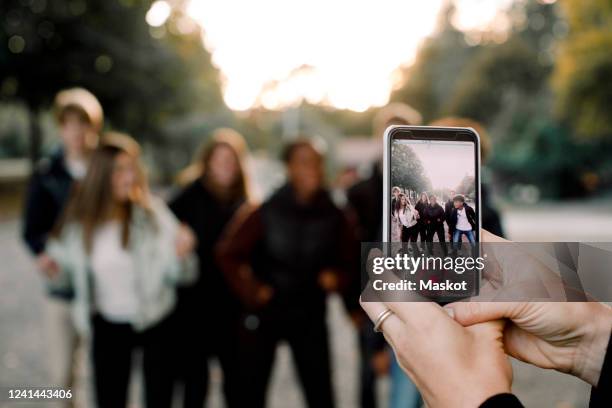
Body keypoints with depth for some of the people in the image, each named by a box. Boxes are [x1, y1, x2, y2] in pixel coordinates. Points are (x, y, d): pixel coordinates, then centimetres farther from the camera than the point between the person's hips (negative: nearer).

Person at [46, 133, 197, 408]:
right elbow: (66, 277, 6)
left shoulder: (152, 211, -14)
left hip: (156, 322, -1)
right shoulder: (78, 220, -9)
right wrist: (53, 272, -15)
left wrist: (181, 255, -37)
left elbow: (179, 274, -17)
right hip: (108, 327, 2)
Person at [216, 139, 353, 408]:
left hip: (310, 316, 2)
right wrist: (249, 290, -12)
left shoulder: (332, 216, -1)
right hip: (264, 314, -1)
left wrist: (337, 277, -8)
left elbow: (346, 259, 12)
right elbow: (228, 254, -4)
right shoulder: (264, 213, -10)